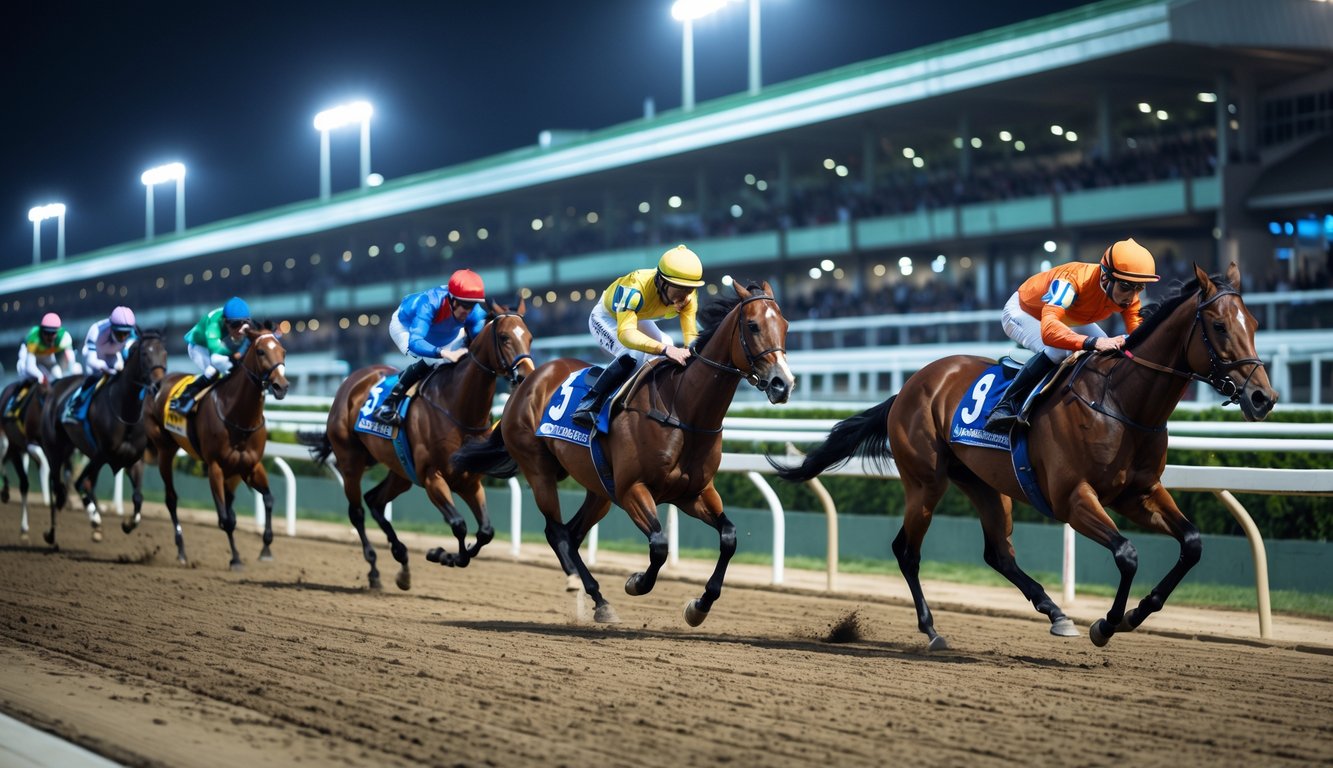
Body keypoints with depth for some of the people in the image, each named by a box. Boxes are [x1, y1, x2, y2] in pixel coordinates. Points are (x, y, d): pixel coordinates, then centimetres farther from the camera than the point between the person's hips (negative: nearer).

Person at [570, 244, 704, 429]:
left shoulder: (687, 298, -25)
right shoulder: (635, 288, -44)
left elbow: (691, 334, -30)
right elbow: (625, 333, -56)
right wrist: (664, 349, -71)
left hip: (638, 318, 7)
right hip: (606, 318, -7)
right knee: (633, 355, -32)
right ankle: (587, 404, -29)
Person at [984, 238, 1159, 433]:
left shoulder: (1129, 295, -23)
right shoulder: (1073, 280, -44)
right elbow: (1048, 330, -57)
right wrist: (1094, 342, -72)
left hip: (1069, 319, 7)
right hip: (1023, 313, -7)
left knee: (1112, 354, -10)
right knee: (1057, 351, -35)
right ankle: (1005, 407, -29)